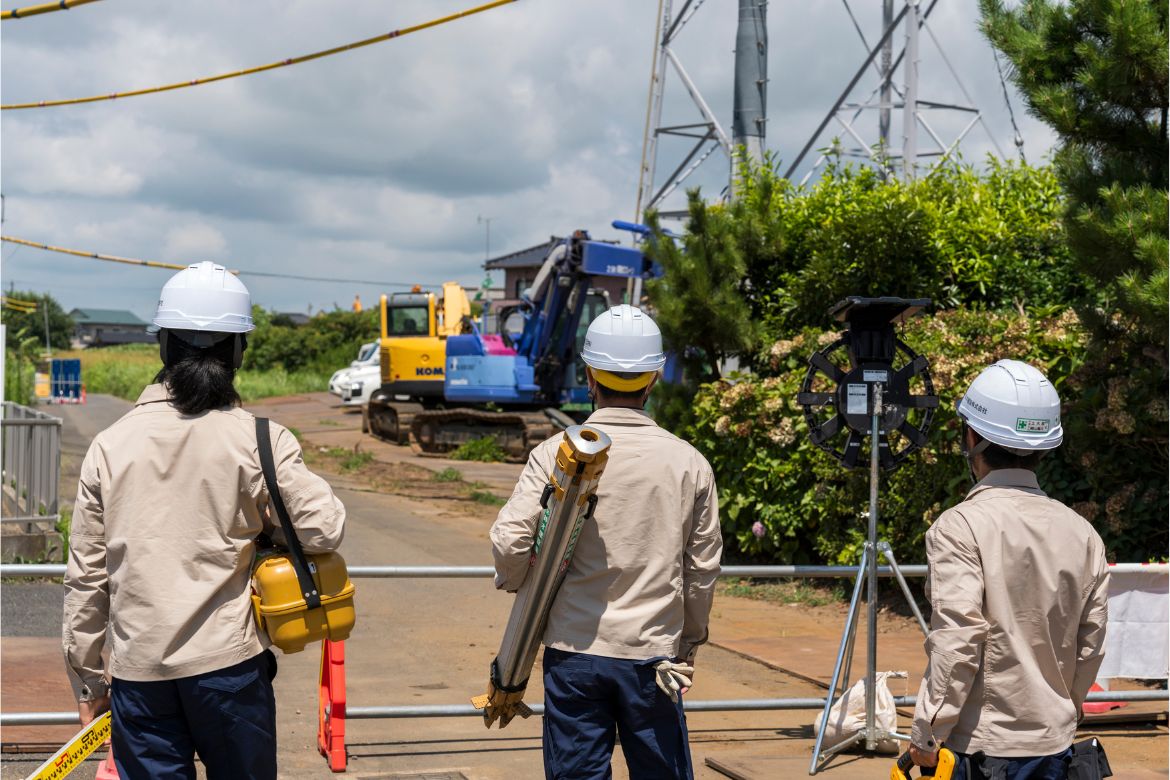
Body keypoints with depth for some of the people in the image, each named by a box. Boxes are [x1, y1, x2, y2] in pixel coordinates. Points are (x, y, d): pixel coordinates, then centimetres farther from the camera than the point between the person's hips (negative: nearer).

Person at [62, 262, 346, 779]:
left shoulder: (110, 445, 2)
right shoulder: (258, 440, -6)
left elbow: (85, 573, 5)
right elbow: (324, 530, -11)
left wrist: (88, 676, 14)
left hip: (137, 668, 2)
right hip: (228, 660, -2)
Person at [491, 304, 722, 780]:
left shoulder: (556, 454, -7)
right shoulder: (688, 462, -1)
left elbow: (510, 541, -14)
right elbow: (703, 568, 5)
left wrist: (516, 582, 9)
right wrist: (689, 642, 20)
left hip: (573, 651, -1)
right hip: (653, 656, 1)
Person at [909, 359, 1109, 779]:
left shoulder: (961, 526, -13)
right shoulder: (1082, 532, 5)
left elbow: (957, 641, -18)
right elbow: (1090, 646, 9)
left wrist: (926, 733, -11)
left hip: (987, 745, -6)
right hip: (1056, 744, 6)